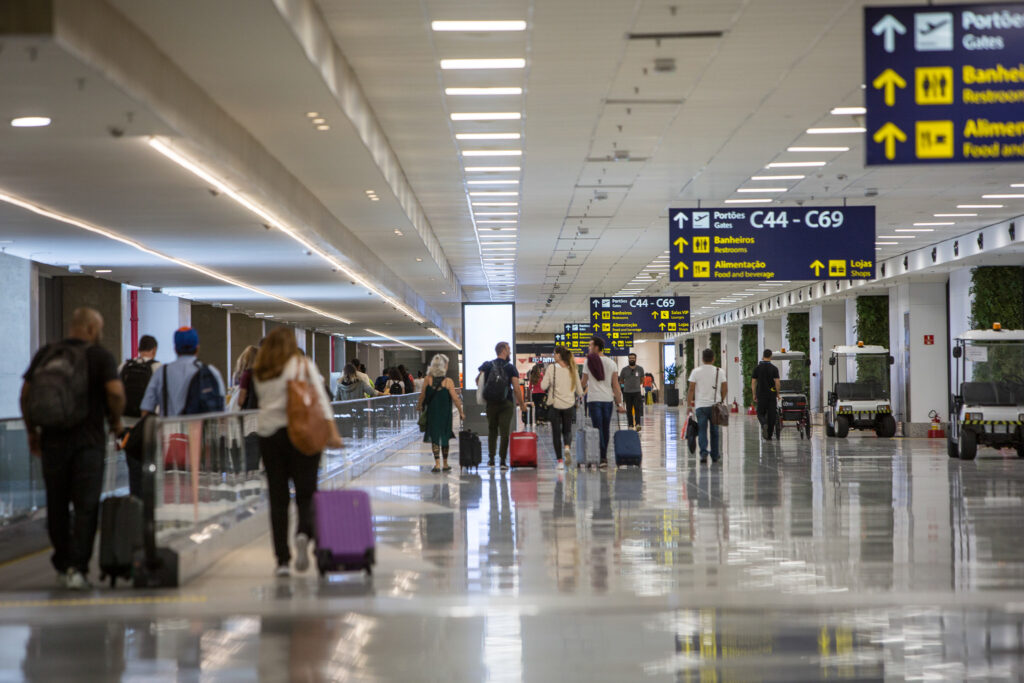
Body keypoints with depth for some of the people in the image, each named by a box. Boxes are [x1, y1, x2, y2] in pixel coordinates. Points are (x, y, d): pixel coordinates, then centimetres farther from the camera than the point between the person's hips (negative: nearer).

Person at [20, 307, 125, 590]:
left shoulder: (44, 354, 7)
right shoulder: (100, 356, -5)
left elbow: (25, 393, 6)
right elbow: (116, 391, -17)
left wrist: (31, 431, 14)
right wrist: (115, 420, 0)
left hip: (52, 440, 4)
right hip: (88, 440, -4)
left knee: (57, 506, 14)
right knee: (86, 507, 0)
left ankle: (62, 567, 20)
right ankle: (77, 568, -9)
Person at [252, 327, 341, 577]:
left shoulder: (260, 372, 8)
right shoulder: (304, 364, 1)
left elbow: (262, 401, 8)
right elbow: (320, 398, -6)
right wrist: (332, 431, -10)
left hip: (268, 433, 2)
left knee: (277, 498, 5)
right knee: (305, 493, 4)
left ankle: (282, 559, 3)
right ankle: (303, 533, -26)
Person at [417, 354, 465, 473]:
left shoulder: (428, 381, -6)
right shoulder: (448, 382, -12)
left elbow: (422, 396, 2)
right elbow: (455, 399, -12)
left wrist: (419, 406, 20)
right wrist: (461, 412, -2)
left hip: (432, 413, 1)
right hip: (445, 414, -1)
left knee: (434, 438, 5)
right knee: (445, 437, 13)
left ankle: (437, 464, -5)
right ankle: (445, 465, 21)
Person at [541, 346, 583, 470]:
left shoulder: (552, 368, -9)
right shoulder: (572, 369, 1)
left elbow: (543, 386, -11)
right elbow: (579, 390, 5)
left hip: (555, 404, -3)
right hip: (569, 404, 3)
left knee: (556, 432, 5)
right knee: (567, 430, 17)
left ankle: (560, 461, 2)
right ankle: (567, 447, -15)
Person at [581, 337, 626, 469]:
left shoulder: (589, 362, -4)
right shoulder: (611, 363, 4)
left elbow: (584, 382, 1)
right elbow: (615, 385, 3)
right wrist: (619, 403, 5)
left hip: (594, 399, -3)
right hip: (608, 399, 3)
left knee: (598, 428, -3)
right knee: (606, 429, 13)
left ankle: (602, 459, -13)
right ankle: (604, 456, 23)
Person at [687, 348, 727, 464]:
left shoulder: (696, 372, -3)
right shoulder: (719, 372, 1)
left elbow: (691, 390, -4)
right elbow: (725, 389, 3)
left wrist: (689, 405, 1)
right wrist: (721, 401, 18)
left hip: (700, 406, -1)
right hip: (715, 405, 1)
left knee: (702, 430, 2)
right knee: (714, 431, 12)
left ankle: (703, 452, -16)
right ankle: (715, 455, 20)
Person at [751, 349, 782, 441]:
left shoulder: (757, 368, -1)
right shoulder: (774, 368, -5)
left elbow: (753, 382, -1)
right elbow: (777, 383, -9)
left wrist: (754, 395, 7)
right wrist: (777, 394, 4)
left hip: (761, 395, 0)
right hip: (772, 394, 0)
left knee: (761, 413, 11)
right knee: (771, 414, 7)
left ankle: (764, 424, -21)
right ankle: (769, 436, 7)